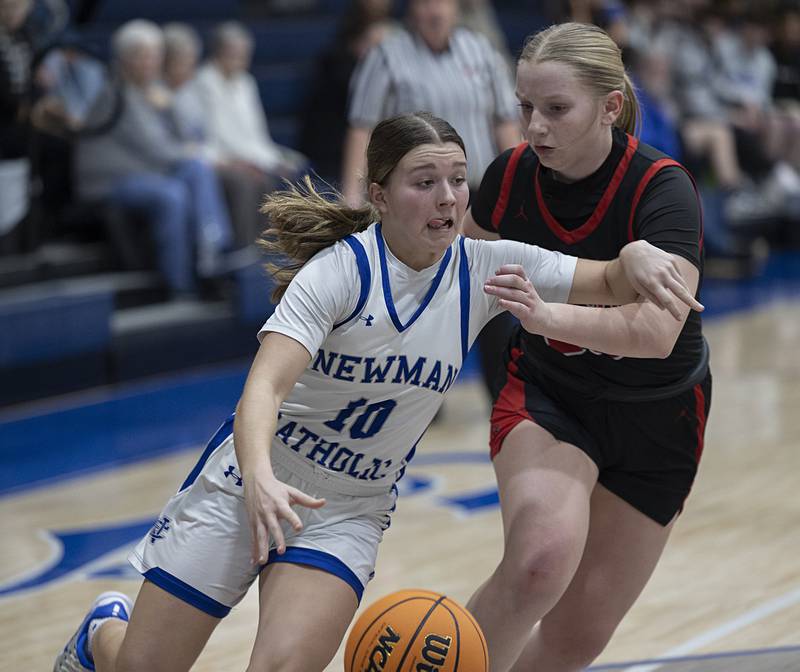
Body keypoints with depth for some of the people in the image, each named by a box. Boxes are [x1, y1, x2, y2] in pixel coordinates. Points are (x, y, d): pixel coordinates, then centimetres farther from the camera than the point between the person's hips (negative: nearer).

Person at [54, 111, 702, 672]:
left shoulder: (482, 268, -8)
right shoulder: (341, 269, -21)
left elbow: (612, 283, -1)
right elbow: (264, 386, -33)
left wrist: (638, 256, -25)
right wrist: (260, 479, -52)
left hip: (349, 513, 3)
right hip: (248, 483, -3)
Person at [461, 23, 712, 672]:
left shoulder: (662, 188, -26)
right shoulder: (512, 174, -14)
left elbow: (656, 331, -41)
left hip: (657, 417, -1)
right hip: (546, 392, 1)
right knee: (542, 559, -32)